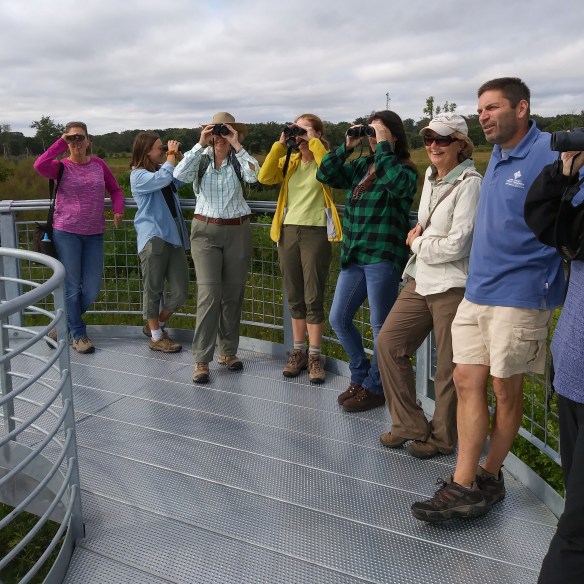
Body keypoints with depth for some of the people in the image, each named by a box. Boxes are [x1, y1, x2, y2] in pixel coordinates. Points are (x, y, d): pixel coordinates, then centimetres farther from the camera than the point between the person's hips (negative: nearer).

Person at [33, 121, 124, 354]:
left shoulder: (98, 164, 6)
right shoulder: (61, 166, -3)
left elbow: (115, 189, 15)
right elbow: (39, 166, -24)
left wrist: (118, 210, -3)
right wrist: (61, 143, -16)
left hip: (94, 234, 3)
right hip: (66, 232, -3)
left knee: (92, 289, 6)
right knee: (72, 286, 3)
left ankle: (64, 325, 31)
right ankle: (78, 334, 19)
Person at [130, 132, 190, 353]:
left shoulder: (161, 169, 17)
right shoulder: (138, 175, -6)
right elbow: (163, 179, -23)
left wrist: (179, 158, 11)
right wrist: (171, 156, -9)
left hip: (173, 236, 7)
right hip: (153, 238, -7)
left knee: (180, 291, 6)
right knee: (154, 289, 4)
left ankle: (155, 325, 27)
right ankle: (156, 337, 17)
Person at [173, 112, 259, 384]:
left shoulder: (239, 160, 2)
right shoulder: (201, 159, 1)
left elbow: (254, 176, -19)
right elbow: (179, 174, -17)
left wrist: (237, 146, -20)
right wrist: (200, 145, -18)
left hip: (237, 231, 2)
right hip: (206, 231, -2)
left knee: (233, 295, 9)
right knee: (209, 294, -9)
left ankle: (228, 351, 23)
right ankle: (201, 360, -3)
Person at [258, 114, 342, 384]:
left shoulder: (324, 160, 0)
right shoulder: (289, 162, 12)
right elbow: (264, 177, -4)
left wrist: (313, 142, -15)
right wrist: (280, 144, -5)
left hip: (316, 233, -5)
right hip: (289, 231, 5)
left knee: (313, 298, -1)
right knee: (295, 297, 10)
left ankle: (314, 357, 9)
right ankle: (298, 352, 21)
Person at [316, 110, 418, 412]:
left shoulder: (405, 169, -5)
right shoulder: (360, 165, 13)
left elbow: (397, 183, -27)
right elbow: (325, 175, 9)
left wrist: (383, 146, -18)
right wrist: (346, 146, 1)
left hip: (383, 258, -7)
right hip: (353, 257, 7)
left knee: (381, 326, 3)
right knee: (338, 319, 12)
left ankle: (375, 387, 20)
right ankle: (360, 377, 30)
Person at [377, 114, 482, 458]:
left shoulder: (469, 184, -13)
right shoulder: (431, 177, 12)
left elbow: (457, 244, -18)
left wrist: (416, 243, -4)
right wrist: (419, 233, 5)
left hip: (453, 287, -8)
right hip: (421, 281, 9)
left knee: (449, 368, 3)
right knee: (389, 343, 8)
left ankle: (442, 438, 24)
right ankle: (410, 425, 21)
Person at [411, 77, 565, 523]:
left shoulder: (549, 153, -10)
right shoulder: (498, 157, 15)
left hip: (518, 294, -7)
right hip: (477, 290, 8)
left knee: (506, 389, 6)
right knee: (467, 380, 3)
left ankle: (490, 476, 23)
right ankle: (463, 486, 10)